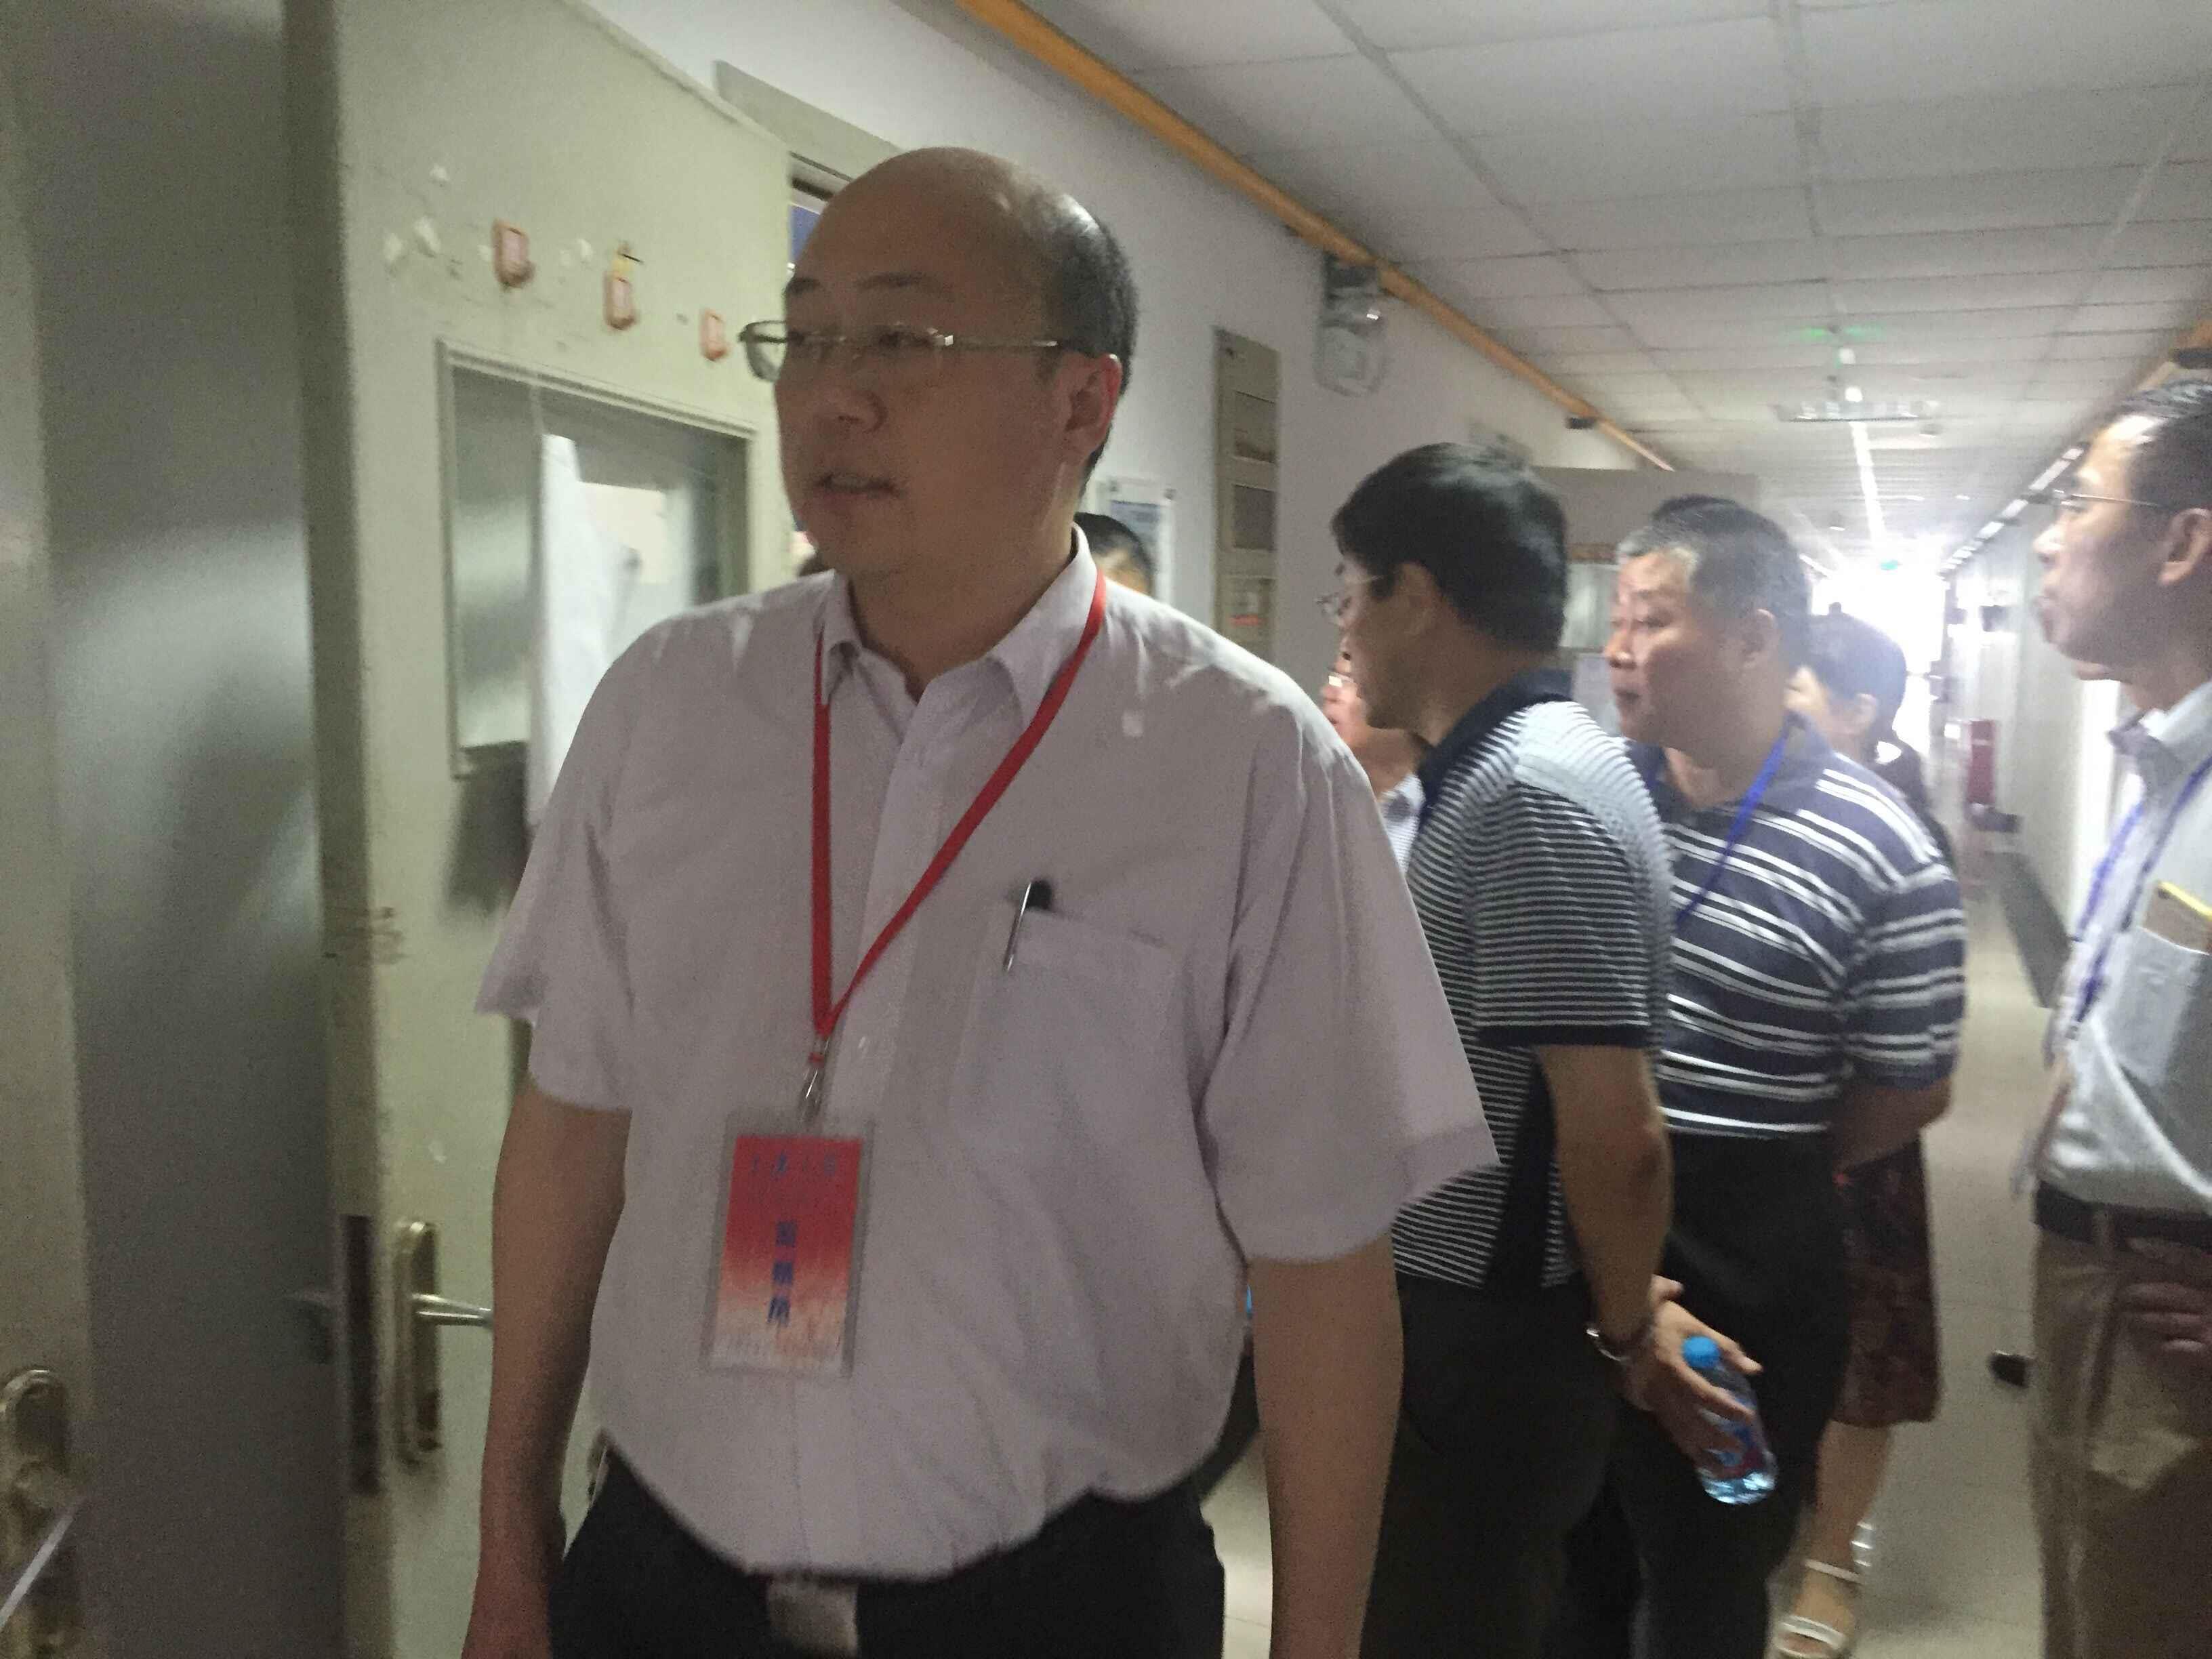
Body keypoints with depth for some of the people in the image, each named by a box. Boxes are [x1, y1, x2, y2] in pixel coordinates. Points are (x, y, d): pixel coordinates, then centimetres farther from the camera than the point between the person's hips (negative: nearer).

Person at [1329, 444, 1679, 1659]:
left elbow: (1614, 1131, -24)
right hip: (1453, 1312, 10)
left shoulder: (1534, 796, -23)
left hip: (1489, 1340, -9)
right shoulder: (1489, 778, 8)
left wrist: (1623, 1330, -13)